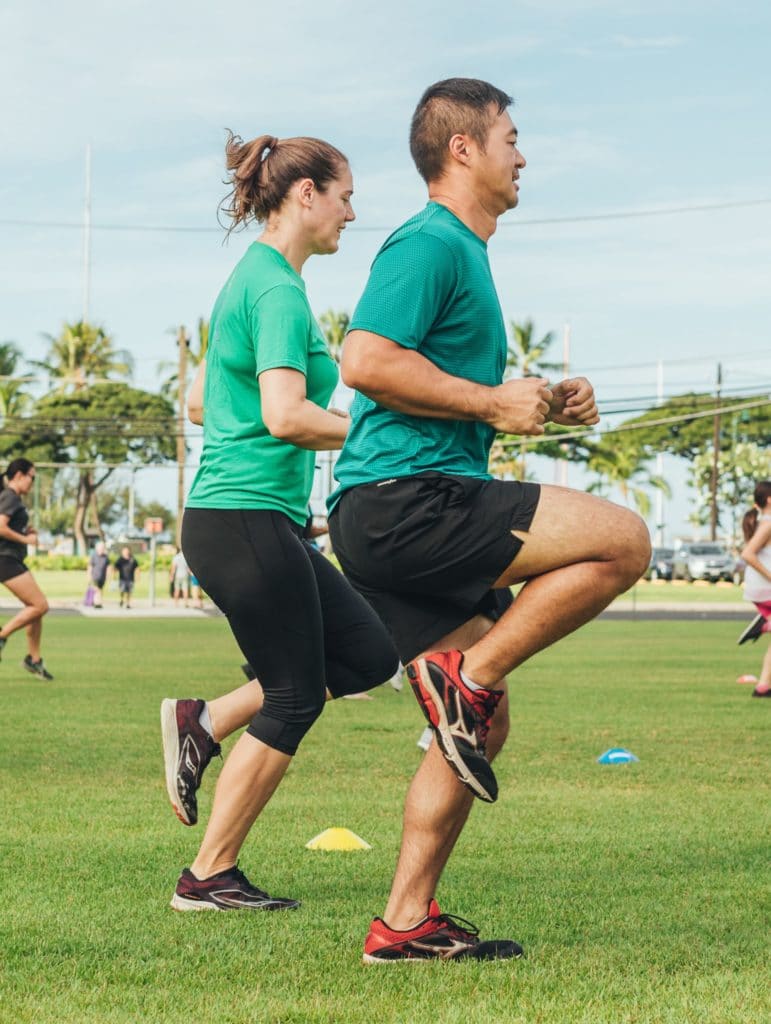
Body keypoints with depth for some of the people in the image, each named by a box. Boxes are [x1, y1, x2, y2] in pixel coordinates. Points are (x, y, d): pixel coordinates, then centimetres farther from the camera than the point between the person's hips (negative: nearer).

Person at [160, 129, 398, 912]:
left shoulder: (250, 279, 16)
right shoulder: (278, 289, -15)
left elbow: (199, 404, 23)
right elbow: (285, 416, -25)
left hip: (234, 517, 10)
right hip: (249, 519, -10)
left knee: (367, 654, 11)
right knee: (293, 697, -1)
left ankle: (203, 724, 13)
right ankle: (209, 877, 8)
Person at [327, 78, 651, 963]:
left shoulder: (461, 252, 25)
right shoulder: (430, 243, -7)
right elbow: (366, 361, -20)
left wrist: (539, 405, 17)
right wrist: (493, 401, -15)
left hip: (409, 521, 10)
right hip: (401, 501, -10)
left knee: (483, 722, 9)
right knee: (622, 540, -16)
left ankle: (406, 923, 11)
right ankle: (466, 676, -11)